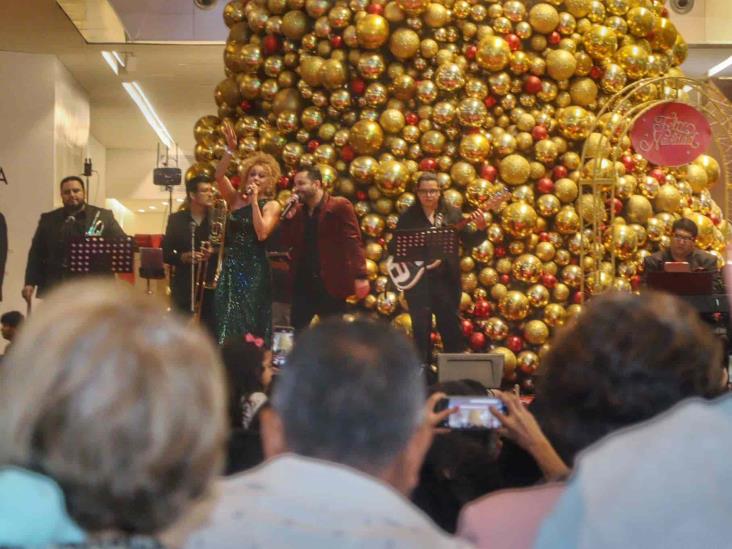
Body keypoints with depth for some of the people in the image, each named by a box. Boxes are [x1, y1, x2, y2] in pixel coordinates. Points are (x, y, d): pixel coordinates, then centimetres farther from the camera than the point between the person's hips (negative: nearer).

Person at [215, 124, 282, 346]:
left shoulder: (272, 205, -2)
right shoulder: (235, 199, 7)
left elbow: (262, 233, -17)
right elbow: (219, 176, -8)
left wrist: (254, 201, -15)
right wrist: (230, 150, -17)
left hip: (255, 269, -3)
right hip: (231, 266, 3)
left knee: (250, 323, 1)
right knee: (227, 320, 0)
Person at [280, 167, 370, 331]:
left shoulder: (339, 206, -8)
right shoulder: (298, 211, 12)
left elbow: (353, 241, -14)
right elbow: (287, 243, 7)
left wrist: (360, 276, -23)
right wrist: (289, 215, -5)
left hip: (331, 284, -6)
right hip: (303, 284, 6)